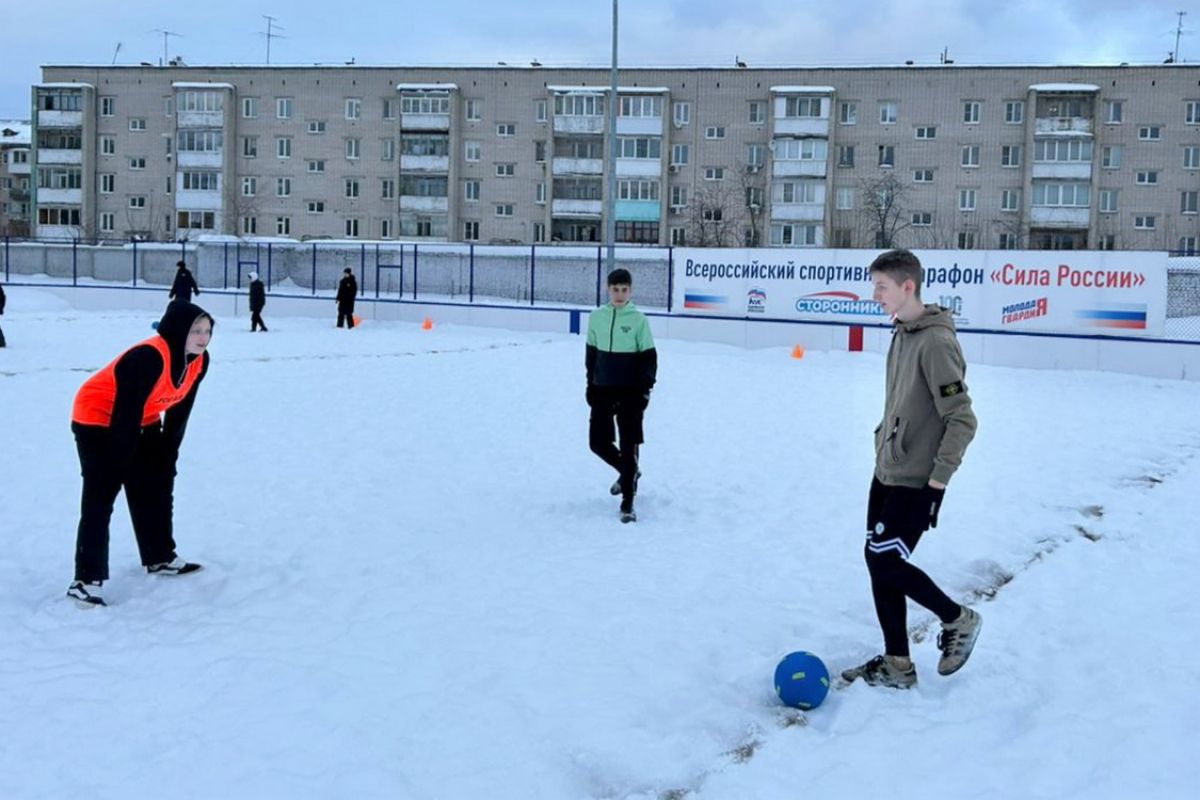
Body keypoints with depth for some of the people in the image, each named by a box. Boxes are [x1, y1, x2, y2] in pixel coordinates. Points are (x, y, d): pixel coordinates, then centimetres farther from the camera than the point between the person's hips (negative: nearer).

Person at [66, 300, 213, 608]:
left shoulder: (199, 360, -11)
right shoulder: (149, 358, -36)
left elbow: (179, 411, 2)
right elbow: (126, 414, -32)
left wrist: (168, 454, 7)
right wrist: (119, 466, -27)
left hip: (142, 420, 9)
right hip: (98, 419, -9)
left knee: (157, 486, 14)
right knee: (100, 499, -13)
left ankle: (161, 558, 30)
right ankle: (86, 580, -11)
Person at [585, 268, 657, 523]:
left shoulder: (638, 320, -7)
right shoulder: (596, 317, 3)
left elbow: (649, 357, -4)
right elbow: (591, 353, 12)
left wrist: (645, 389, -10)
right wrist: (590, 385, 11)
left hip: (630, 391, -4)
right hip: (603, 390, 4)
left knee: (629, 445, -3)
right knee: (598, 442, 6)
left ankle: (627, 502, 4)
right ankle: (628, 472, 34)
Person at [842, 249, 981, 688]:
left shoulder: (935, 342, -20)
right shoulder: (901, 334, 8)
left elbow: (962, 420, -21)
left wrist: (937, 480, -19)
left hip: (914, 483, -9)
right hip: (886, 474, 9)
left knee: (884, 561, -6)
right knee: (879, 561, 10)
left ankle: (958, 620, 17)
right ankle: (897, 665, 20)